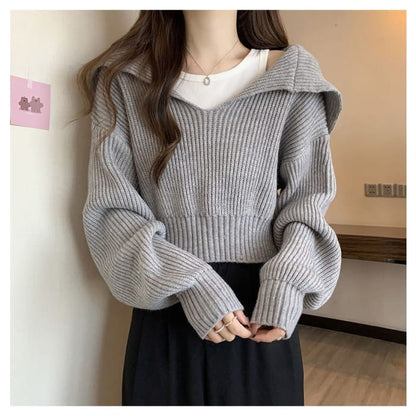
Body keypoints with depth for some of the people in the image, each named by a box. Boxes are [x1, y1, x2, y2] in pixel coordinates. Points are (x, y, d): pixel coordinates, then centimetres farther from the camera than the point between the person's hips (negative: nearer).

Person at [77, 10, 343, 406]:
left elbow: (307, 200, 4)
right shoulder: (123, 81, 1)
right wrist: (191, 283, -16)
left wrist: (287, 283, -13)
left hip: (261, 315, 1)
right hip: (164, 313, 0)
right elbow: (110, 209, -3)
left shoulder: (292, 77, 1)